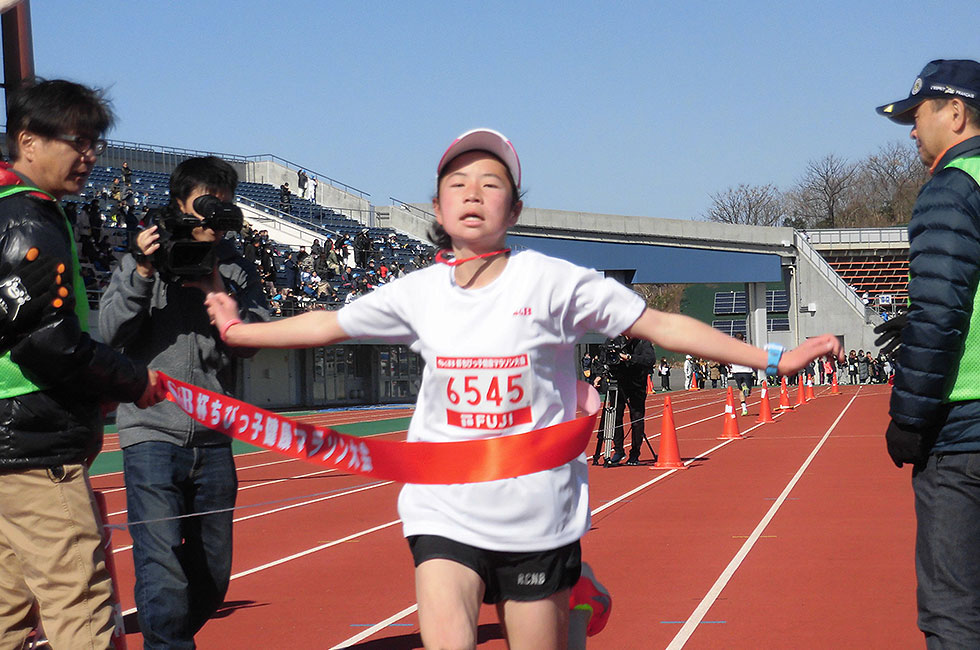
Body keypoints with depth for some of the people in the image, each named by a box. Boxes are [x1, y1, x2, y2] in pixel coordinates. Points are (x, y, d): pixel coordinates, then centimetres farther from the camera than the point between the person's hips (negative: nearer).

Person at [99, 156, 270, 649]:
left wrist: (217, 294, -12)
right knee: (163, 572, -12)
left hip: (214, 441, 4)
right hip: (152, 432, -3)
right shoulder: (142, 260, 4)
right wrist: (142, 274, -14)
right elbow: (111, 332, -4)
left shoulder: (238, 270, 11)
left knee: (213, 576, 10)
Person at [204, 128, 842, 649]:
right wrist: (237, 331, 25)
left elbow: (660, 325, -4)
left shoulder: (552, 281, -6)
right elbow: (328, 324, 18)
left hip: (538, 516, -1)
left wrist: (774, 359, -6)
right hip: (444, 512, 2)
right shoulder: (418, 292, 4)